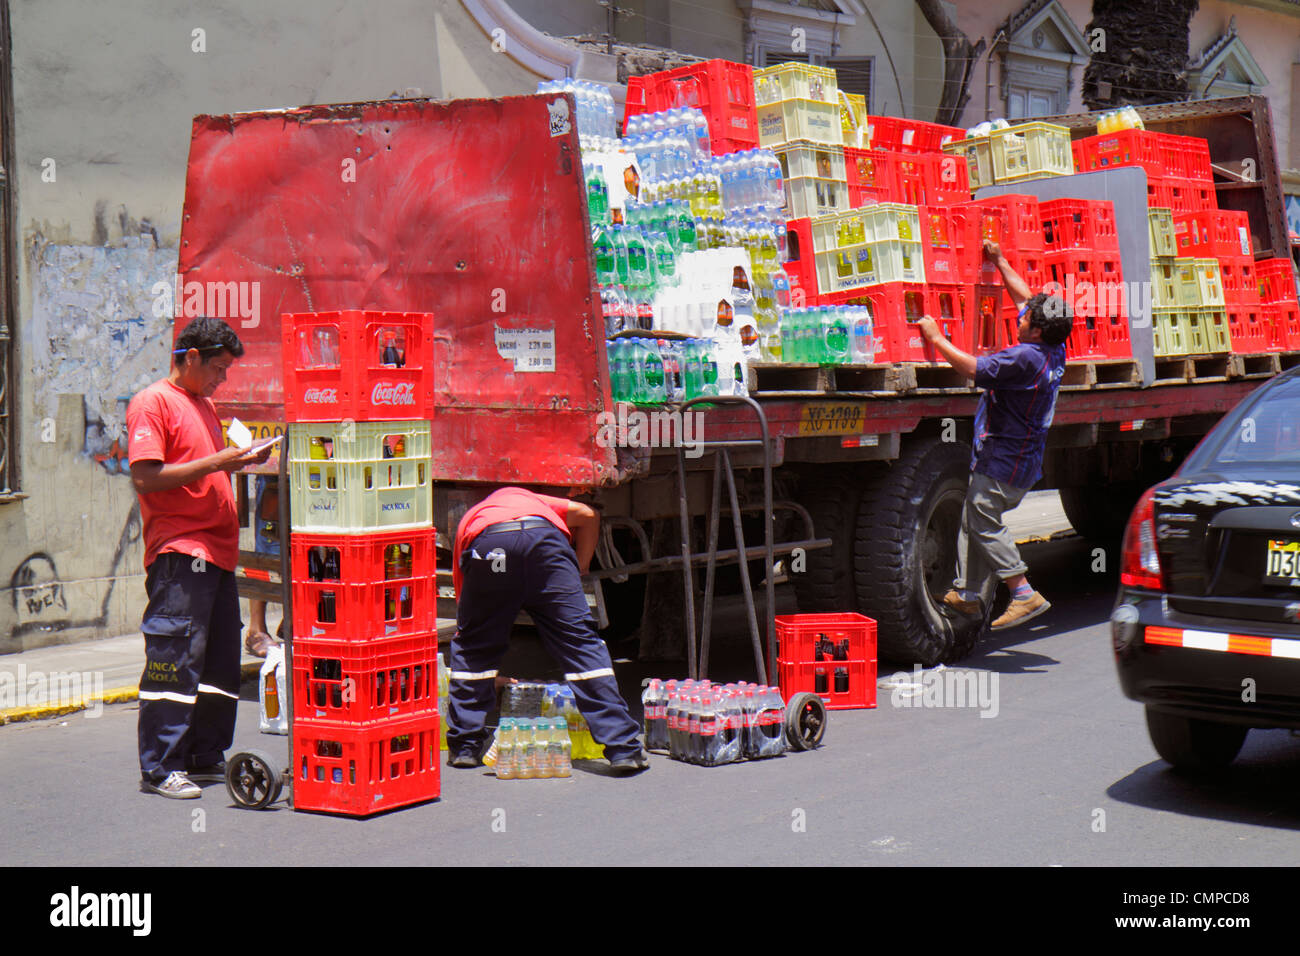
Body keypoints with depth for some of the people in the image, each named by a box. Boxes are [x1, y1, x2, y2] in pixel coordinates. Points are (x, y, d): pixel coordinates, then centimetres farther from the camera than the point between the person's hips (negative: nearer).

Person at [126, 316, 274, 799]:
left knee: (221, 662, 10)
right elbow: (145, 478, -16)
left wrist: (241, 461, 11)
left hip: (216, 551, 9)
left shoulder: (204, 405, 22)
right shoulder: (153, 403, -6)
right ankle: (160, 768, -4)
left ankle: (206, 756, 19)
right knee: (176, 660, -9)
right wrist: (214, 462, -18)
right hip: (178, 553, -9)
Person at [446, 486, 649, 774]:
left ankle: (464, 747, 23)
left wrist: (491, 676, 53)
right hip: (544, 538, 0)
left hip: (487, 546, 0)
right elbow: (587, 515, 26)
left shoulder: (468, 523, 41)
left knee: (470, 645, 21)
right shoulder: (528, 499, 44)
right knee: (581, 642, 6)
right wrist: (578, 573, 34)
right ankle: (623, 748, 4)